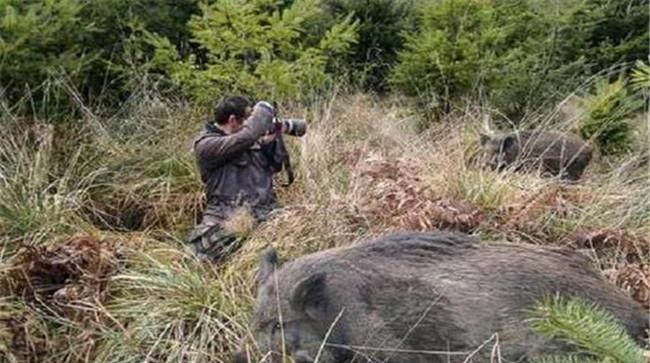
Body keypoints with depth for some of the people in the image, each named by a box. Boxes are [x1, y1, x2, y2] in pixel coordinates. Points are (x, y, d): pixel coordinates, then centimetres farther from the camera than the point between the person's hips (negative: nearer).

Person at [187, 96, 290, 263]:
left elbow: (278, 165, 28)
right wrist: (264, 111, -2)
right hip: (226, 223, -7)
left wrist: (274, 138, 13)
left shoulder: (251, 143, 19)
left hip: (265, 219, 7)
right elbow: (246, 137, -19)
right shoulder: (206, 145, -4)